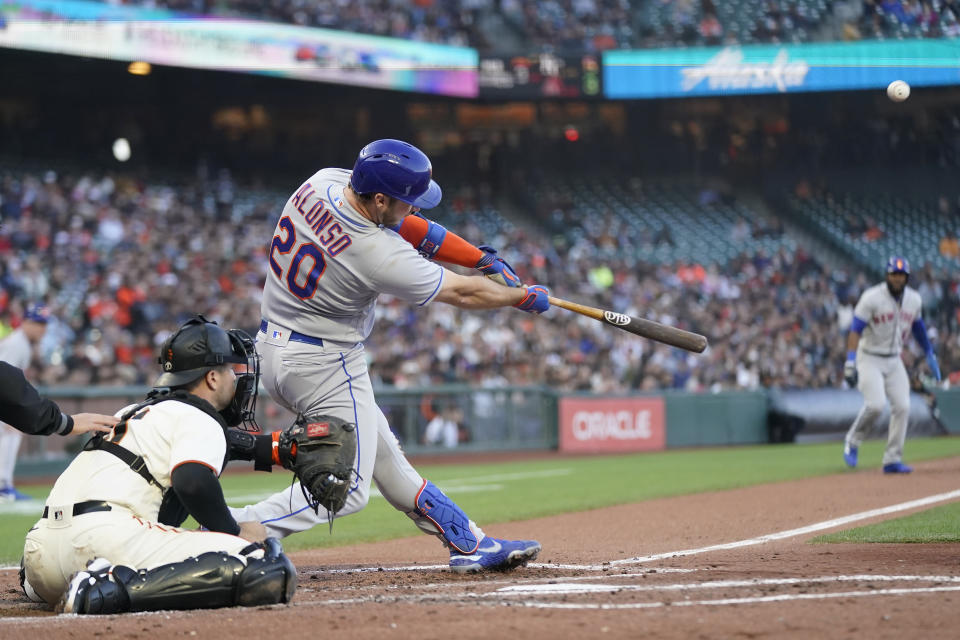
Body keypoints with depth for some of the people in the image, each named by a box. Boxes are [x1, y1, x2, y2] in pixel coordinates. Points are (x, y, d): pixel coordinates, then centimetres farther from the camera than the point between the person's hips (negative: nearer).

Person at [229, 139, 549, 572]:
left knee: (382, 453, 16)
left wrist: (483, 258, 2)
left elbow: (406, 226, 3)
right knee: (346, 488, -3)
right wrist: (525, 297, 3)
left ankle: (468, 542, 27)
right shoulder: (381, 257, -30)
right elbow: (462, 294, -14)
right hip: (324, 365, -10)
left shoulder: (321, 183, -10)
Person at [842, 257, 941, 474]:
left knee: (902, 406, -6)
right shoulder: (872, 298, -16)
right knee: (875, 404, -21)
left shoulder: (914, 299, 2)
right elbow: (855, 329, -19)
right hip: (869, 359, -6)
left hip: (894, 361, 6)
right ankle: (852, 442, 3)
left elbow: (918, 327, 19)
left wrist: (930, 356, 21)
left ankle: (892, 460, 1)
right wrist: (850, 362, -28)